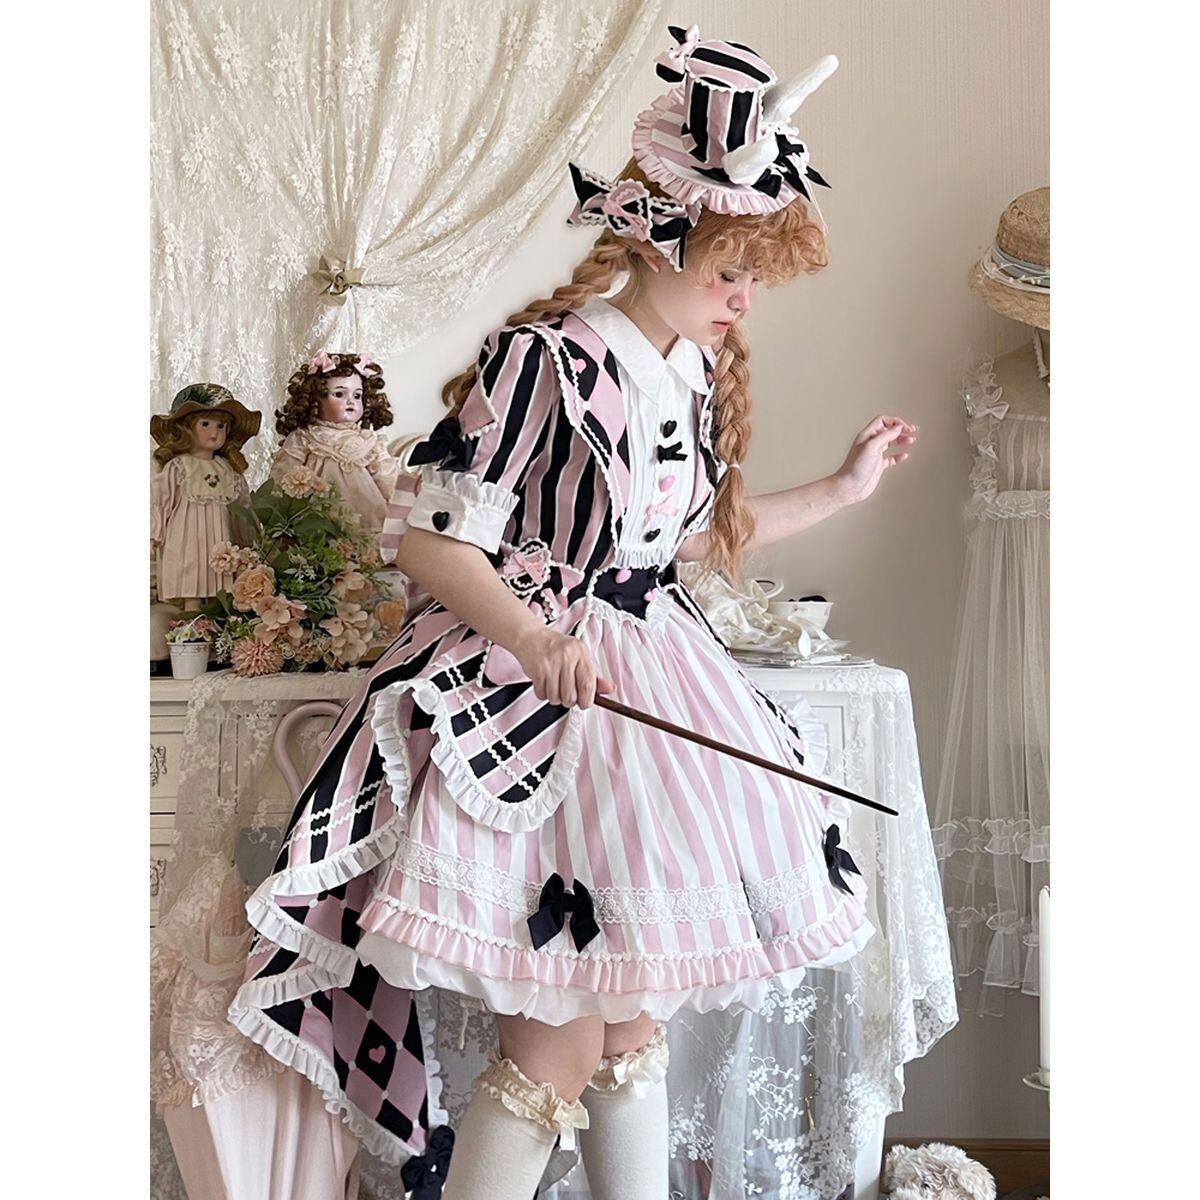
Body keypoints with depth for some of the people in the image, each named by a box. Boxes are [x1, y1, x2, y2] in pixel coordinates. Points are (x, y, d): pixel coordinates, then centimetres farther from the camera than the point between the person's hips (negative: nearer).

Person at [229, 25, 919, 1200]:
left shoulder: (702, 373, 8)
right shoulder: (542, 356, -15)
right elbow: (429, 536, -16)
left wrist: (840, 487, 23)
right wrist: (535, 640, -31)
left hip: (655, 688, 8)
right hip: (527, 697, -7)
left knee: (635, 1020, 16)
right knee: (559, 1045, -5)